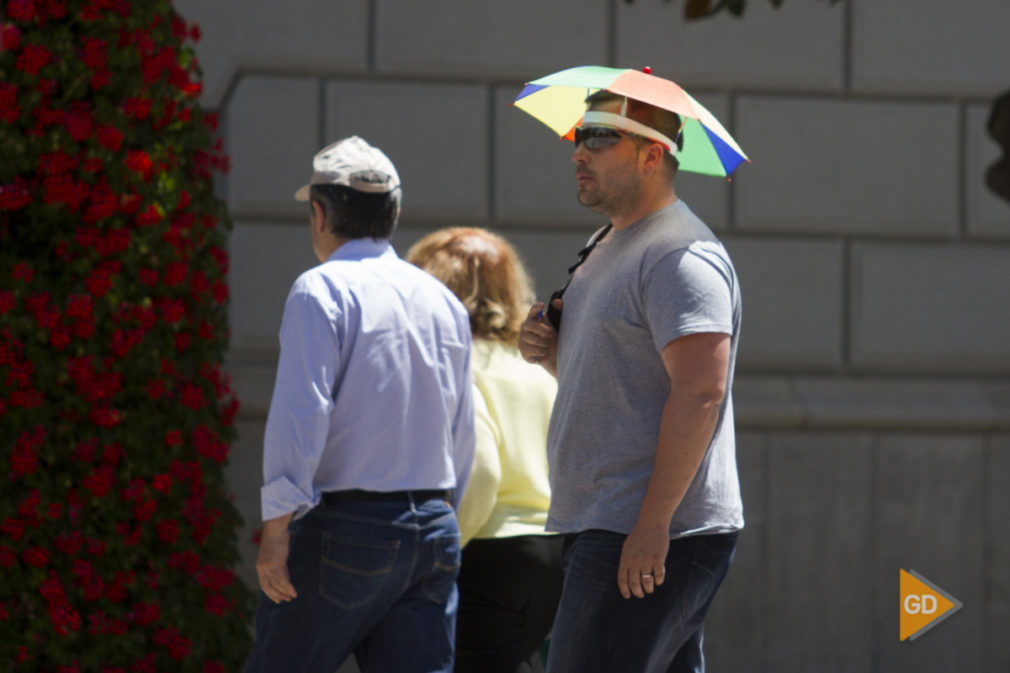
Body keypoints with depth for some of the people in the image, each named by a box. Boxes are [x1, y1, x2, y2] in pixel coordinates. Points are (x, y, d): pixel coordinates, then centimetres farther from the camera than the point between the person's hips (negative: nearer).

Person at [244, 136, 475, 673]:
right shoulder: (445, 302, 14)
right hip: (434, 527, 6)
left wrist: (277, 528, -18)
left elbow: (300, 413, -17)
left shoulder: (323, 291, -7)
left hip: (344, 526, -6)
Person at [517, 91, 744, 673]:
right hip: (604, 527, 10)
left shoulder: (679, 255, -13)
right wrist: (551, 351, 8)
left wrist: (653, 523, -26)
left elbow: (700, 392, -22)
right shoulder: (607, 250, 21)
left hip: (652, 539, -10)